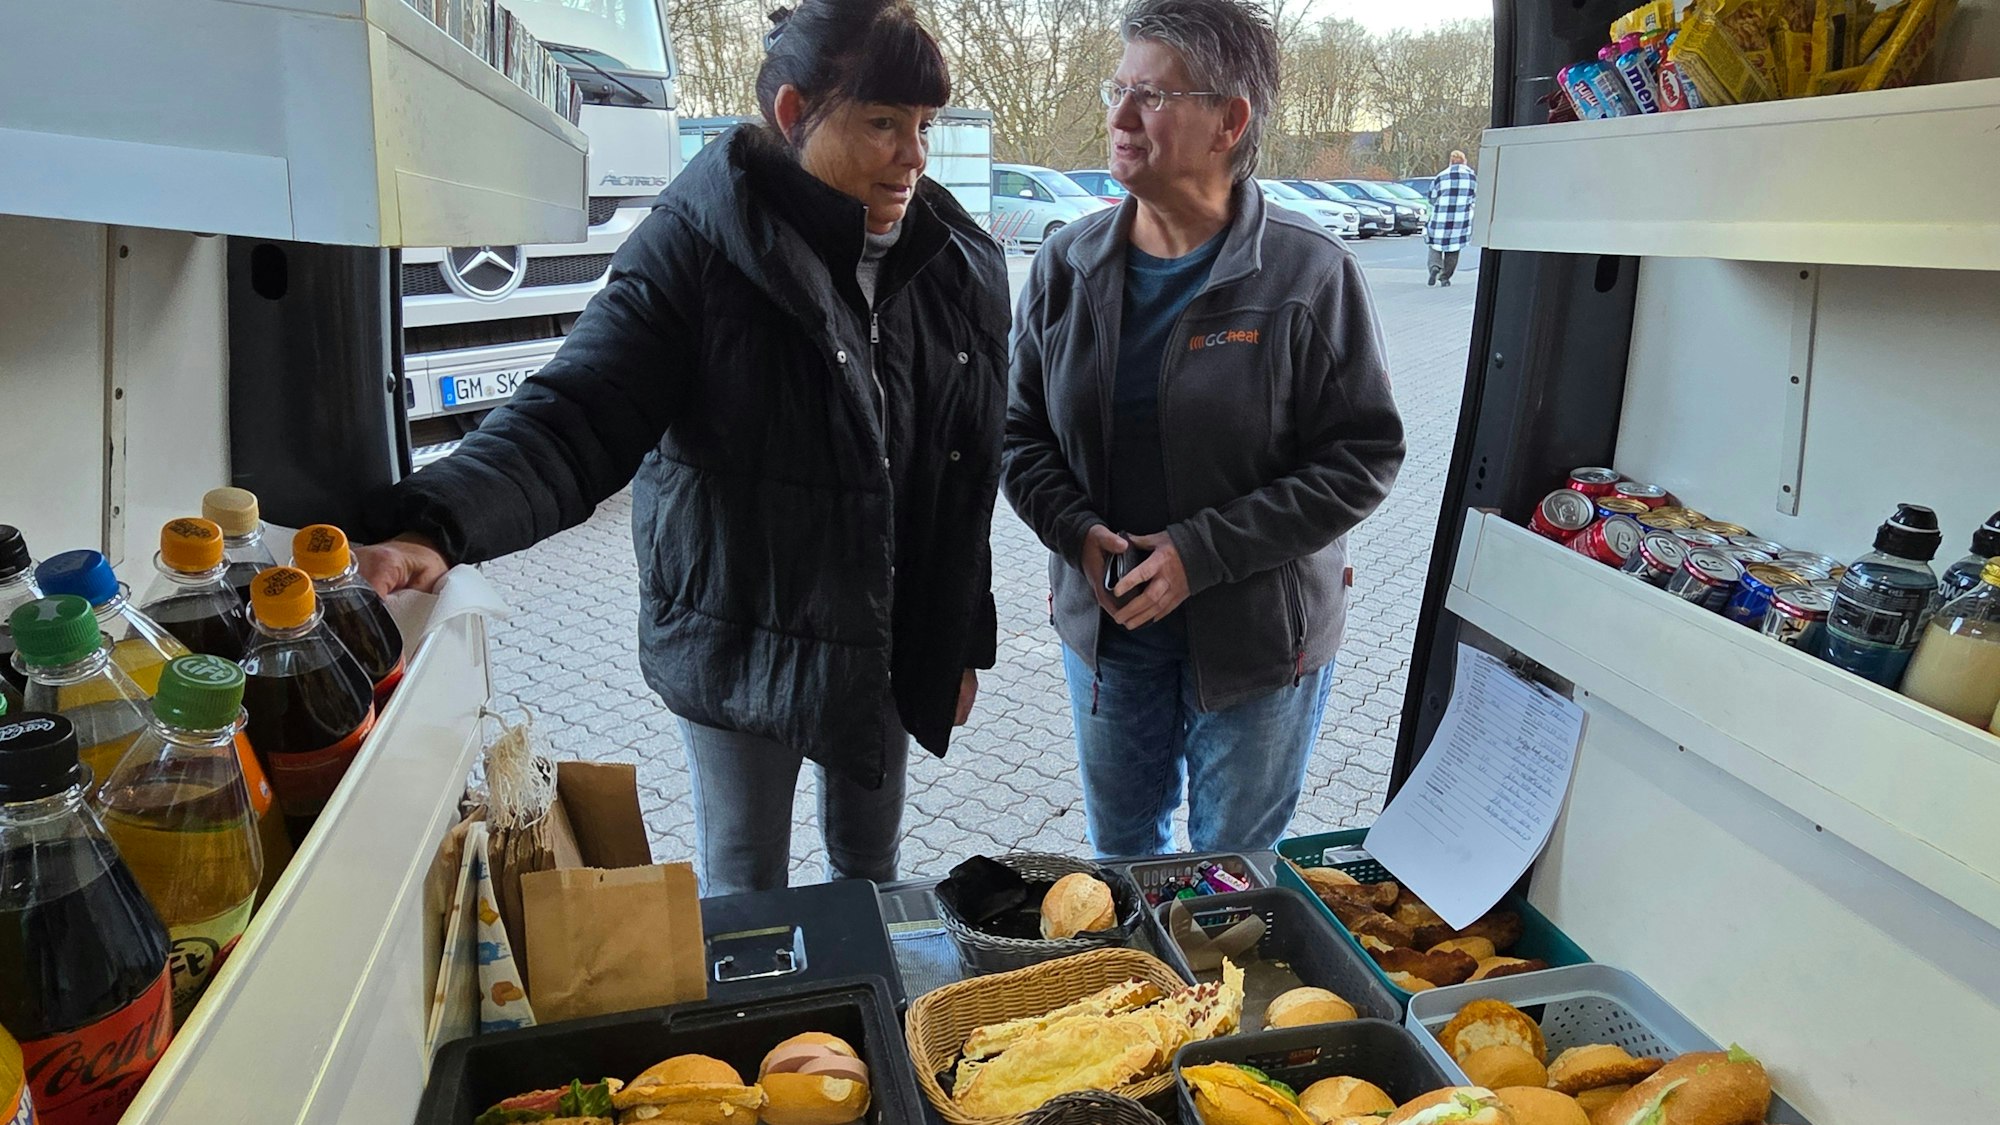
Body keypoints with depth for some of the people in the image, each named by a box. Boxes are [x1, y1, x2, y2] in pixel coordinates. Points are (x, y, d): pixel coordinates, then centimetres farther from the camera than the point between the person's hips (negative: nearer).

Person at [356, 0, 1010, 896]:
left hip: (892, 649, 4)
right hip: (742, 643, -4)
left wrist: (962, 644, 9)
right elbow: (577, 418, -24)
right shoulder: (703, 243, -17)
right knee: (742, 893, 14)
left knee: (869, 864, 24)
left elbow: (970, 479, 4)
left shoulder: (961, 266, -2)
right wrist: (438, 527, -43)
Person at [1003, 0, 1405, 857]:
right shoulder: (1069, 264, -2)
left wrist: (1201, 552, -21)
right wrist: (1079, 532, -15)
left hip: (1259, 635, -3)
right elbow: (1020, 430, 3)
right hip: (1105, 621, 4)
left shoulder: (1310, 274, -14)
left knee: (1235, 871, 17)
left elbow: (1361, 458, -14)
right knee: (1118, 851, 23)